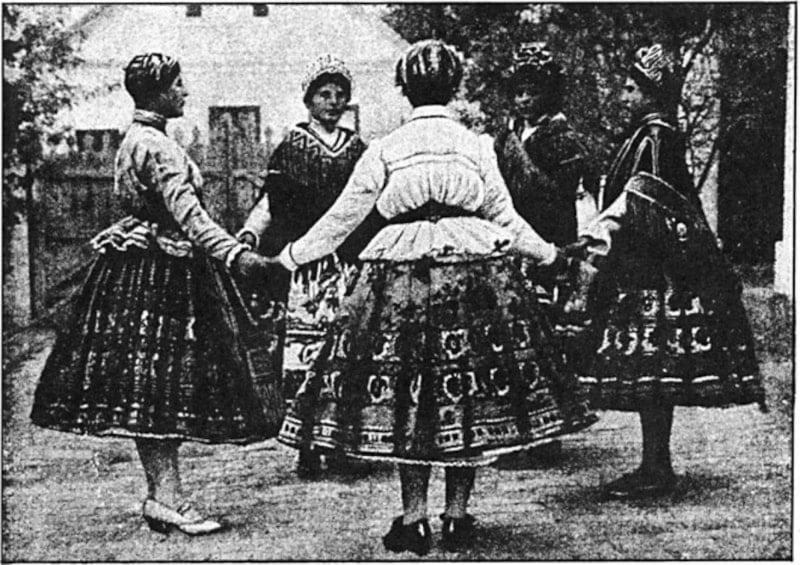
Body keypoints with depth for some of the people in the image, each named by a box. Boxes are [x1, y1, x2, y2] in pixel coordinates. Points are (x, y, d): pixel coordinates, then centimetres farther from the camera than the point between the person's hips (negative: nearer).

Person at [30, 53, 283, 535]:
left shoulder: (137, 140, 17)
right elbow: (187, 213, -25)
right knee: (162, 386, -9)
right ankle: (167, 495, -6)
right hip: (158, 275, -10)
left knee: (155, 389, 9)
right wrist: (235, 254, -32)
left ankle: (163, 494, 12)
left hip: (147, 268, 10)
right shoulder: (158, 147, -15)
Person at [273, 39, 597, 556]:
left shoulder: (384, 150, 3)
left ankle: (414, 519, 7)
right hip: (475, 270, 1)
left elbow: (342, 217, 6)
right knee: (470, 396, 8)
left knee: (405, 397, 5)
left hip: (401, 276, 0)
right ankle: (457, 515, 12)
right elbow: (505, 218, 9)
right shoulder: (477, 145, 4)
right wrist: (549, 255, 25)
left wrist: (287, 259, 18)